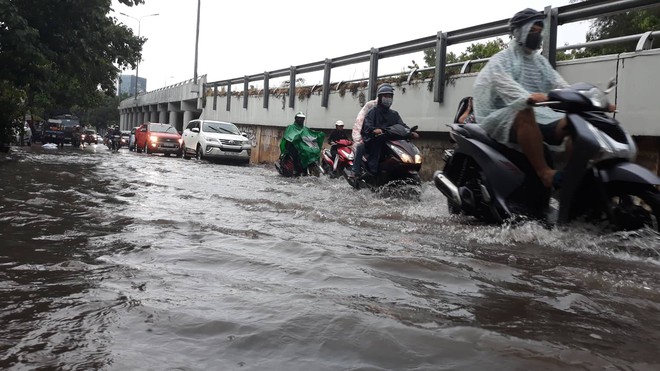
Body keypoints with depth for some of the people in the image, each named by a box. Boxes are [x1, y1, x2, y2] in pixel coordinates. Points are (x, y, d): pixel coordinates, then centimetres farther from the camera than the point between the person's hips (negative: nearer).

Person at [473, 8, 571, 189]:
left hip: (540, 115, 6)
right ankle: (544, 172, -40)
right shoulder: (501, 60, 3)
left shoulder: (541, 62, 23)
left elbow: (559, 85, 8)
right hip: (503, 116, -6)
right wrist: (527, 97, -42)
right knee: (525, 112, -40)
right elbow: (504, 83, -20)